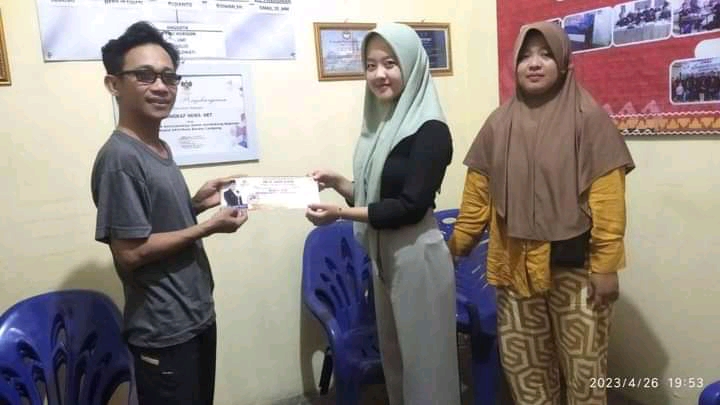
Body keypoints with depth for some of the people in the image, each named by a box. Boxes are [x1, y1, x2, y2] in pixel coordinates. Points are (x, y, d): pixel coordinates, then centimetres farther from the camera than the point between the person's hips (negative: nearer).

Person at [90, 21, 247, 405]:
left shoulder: (161, 149, 7)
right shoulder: (119, 157, -20)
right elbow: (130, 251, -22)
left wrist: (196, 204, -1)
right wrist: (208, 227, -17)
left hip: (196, 316, 8)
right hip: (164, 331, -8)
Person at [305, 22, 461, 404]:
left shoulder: (429, 130, -16)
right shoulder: (379, 124, 6)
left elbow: (411, 206, -19)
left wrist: (341, 213, -23)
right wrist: (338, 183, -3)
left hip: (418, 256, -8)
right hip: (382, 255, 8)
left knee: (423, 359, 8)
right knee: (394, 356, 21)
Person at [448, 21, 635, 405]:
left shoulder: (588, 118, -7)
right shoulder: (499, 123, 4)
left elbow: (607, 197, -10)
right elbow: (478, 193, 6)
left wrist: (606, 264, -13)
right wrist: (456, 245, 5)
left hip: (574, 262, -3)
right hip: (515, 262, 4)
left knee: (583, 364, 8)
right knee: (522, 362, 15)